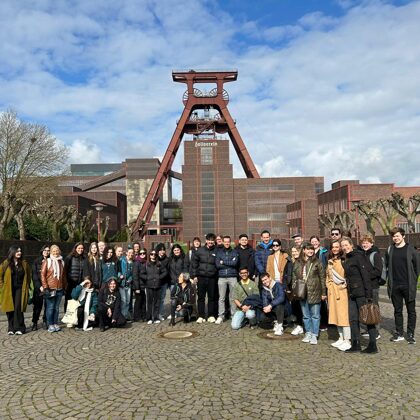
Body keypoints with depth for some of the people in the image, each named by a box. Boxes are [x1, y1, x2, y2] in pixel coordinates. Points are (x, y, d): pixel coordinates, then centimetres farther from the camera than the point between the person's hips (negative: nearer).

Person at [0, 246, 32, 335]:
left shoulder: (24, 264, 5)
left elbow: (28, 276, 14)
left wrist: (27, 286, 9)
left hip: (20, 289, 0)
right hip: (8, 290, 0)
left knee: (18, 308, -7)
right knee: (10, 309, 2)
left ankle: (19, 328, 0)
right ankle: (11, 328, 14)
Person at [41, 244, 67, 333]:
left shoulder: (61, 262, 11)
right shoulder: (47, 261, -2)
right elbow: (42, 275, -5)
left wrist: (65, 287, 15)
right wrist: (45, 287, -11)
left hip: (59, 289, 4)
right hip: (50, 289, -4)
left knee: (57, 307, 10)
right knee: (50, 307, -1)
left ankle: (55, 324, 19)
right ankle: (50, 325, 8)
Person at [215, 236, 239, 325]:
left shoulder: (234, 252, 9)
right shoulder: (219, 252, 11)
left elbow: (235, 263, -8)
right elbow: (217, 265, -1)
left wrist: (223, 262, -4)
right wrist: (230, 264, -4)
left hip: (232, 277, -1)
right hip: (222, 277, 1)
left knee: (232, 297, 2)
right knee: (221, 298, 0)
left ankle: (233, 315, 9)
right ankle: (221, 316, 5)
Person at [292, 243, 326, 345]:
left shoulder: (317, 262, -2)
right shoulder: (298, 263, 7)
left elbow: (322, 277, -2)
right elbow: (294, 277, 11)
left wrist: (323, 292, -5)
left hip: (314, 293, -3)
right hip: (302, 293, 3)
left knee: (315, 315, 3)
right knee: (306, 315, 12)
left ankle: (314, 335, 12)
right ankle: (308, 333, 24)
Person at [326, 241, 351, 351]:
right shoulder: (330, 261, 15)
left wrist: (344, 284, -11)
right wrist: (329, 285, 11)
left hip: (342, 290, -7)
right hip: (332, 291, 7)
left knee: (344, 314, -7)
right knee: (336, 314, 10)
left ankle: (347, 341, -2)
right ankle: (341, 338, 19)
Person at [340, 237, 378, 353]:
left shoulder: (358, 256, -10)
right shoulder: (346, 260, 14)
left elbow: (365, 276, -15)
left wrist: (368, 294, -18)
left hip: (361, 292, -8)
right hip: (351, 293, 8)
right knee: (353, 319, 9)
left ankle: (373, 345, 5)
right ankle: (356, 344, 17)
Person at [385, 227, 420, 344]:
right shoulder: (390, 250, 6)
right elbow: (386, 265, 14)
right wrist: (390, 278, 8)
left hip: (408, 286, -3)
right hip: (395, 286, 3)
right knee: (397, 310, 11)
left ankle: (411, 334, 14)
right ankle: (399, 333, 20)